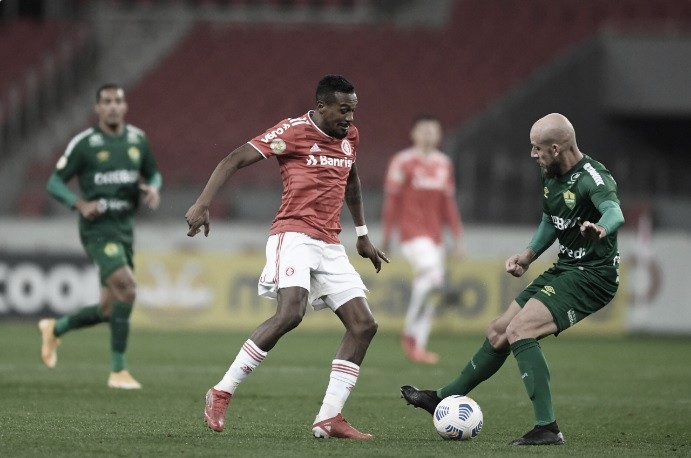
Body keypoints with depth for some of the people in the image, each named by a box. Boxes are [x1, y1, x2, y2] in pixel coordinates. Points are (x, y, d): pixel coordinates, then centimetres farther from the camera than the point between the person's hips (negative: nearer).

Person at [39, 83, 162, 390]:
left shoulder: (137, 140, 8)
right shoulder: (84, 143, -7)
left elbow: (153, 174, 22)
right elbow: (54, 183, -2)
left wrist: (152, 189, -2)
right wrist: (80, 204, -20)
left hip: (125, 228, 6)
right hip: (98, 229, -6)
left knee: (109, 311, 9)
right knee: (126, 287, -24)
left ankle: (55, 329, 36)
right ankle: (118, 371, -17)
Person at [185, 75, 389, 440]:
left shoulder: (350, 136, 14)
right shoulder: (294, 132, -7)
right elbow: (234, 160, -9)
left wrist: (362, 235, 35)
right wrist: (202, 204, -19)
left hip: (329, 245, 8)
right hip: (293, 235, -8)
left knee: (363, 324, -2)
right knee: (290, 311, -28)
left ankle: (329, 419, -1)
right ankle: (221, 394, -17)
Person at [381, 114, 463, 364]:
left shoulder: (444, 164, 12)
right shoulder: (402, 162, -5)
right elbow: (392, 200, -4)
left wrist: (457, 237, 13)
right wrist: (387, 237, -4)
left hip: (435, 234, 6)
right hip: (412, 232, -6)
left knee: (432, 288, 3)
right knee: (431, 275, -24)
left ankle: (419, 346, 10)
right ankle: (409, 332, -7)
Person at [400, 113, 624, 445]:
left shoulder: (592, 178, -23)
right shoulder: (553, 177, 6)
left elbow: (614, 212, -44)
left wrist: (600, 228, -67)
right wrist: (528, 255, 10)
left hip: (591, 277, -9)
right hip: (565, 269, 9)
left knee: (519, 331, -24)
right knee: (498, 332, 17)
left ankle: (547, 429, -25)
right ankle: (444, 399, 36)